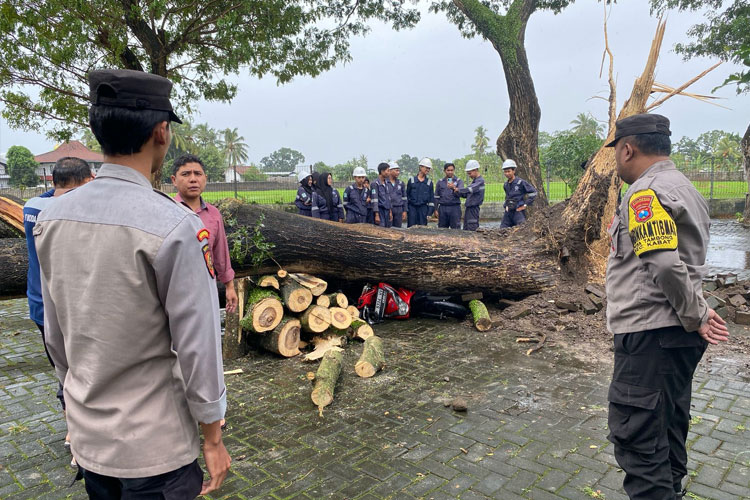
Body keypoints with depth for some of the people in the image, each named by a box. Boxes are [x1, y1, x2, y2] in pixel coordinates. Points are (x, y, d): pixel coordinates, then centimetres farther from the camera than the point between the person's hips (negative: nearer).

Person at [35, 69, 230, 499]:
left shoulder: (52, 217, -4)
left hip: (86, 434, 6)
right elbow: (198, 346, -20)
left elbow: (55, 333, 6)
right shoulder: (174, 226, -24)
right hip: (155, 447, -6)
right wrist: (213, 439, -7)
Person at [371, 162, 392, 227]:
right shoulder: (375, 183, -10)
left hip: (387, 210, 7)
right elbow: (374, 200, -14)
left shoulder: (387, 183, 12)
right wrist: (376, 215, -17)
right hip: (380, 210, -7)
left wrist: (390, 212, 16)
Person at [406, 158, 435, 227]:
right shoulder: (412, 180, 4)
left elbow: (432, 197, 8)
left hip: (423, 208, 1)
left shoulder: (429, 182, 7)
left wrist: (430, 211, 0)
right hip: (412, 208, -1)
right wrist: (405, 209, 2)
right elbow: (406, 195, 7)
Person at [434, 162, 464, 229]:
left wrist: (453, 188, -32)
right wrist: (436, 209, 6)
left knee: (456, 229, -4)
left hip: (455, 208, -2)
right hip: (443, 208, 2)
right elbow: (436, 197, 13)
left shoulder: (459, 181, 6)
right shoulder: (440, 182, 12)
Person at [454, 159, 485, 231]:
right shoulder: (474, 181, 18)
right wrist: (456, 189, 3)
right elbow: (465, 195, 18)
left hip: (473, 208, -9)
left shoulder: (480, 181, -11)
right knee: (465, 229, 11)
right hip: (468, 208, 9)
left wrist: (458, 189, -18)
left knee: (472, 229, -9)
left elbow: (470, 189, -26)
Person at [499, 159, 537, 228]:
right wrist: (505, 205, 13)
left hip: (518, 210, -6)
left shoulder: (520, 182, -8)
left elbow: (533, 192, -9)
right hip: (508, 212, 6)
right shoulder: (505, 185, 12)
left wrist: (525, 205, -9)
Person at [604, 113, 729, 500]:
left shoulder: (646, 193, -15)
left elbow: (666, 265, -24)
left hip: (650, 334, -10)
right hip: (677, 334, 10)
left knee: (635, 436, -4)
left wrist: (696, 315, -13)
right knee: (667, 430, 20)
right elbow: (686, 261, 17)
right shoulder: (685, 187, 17)